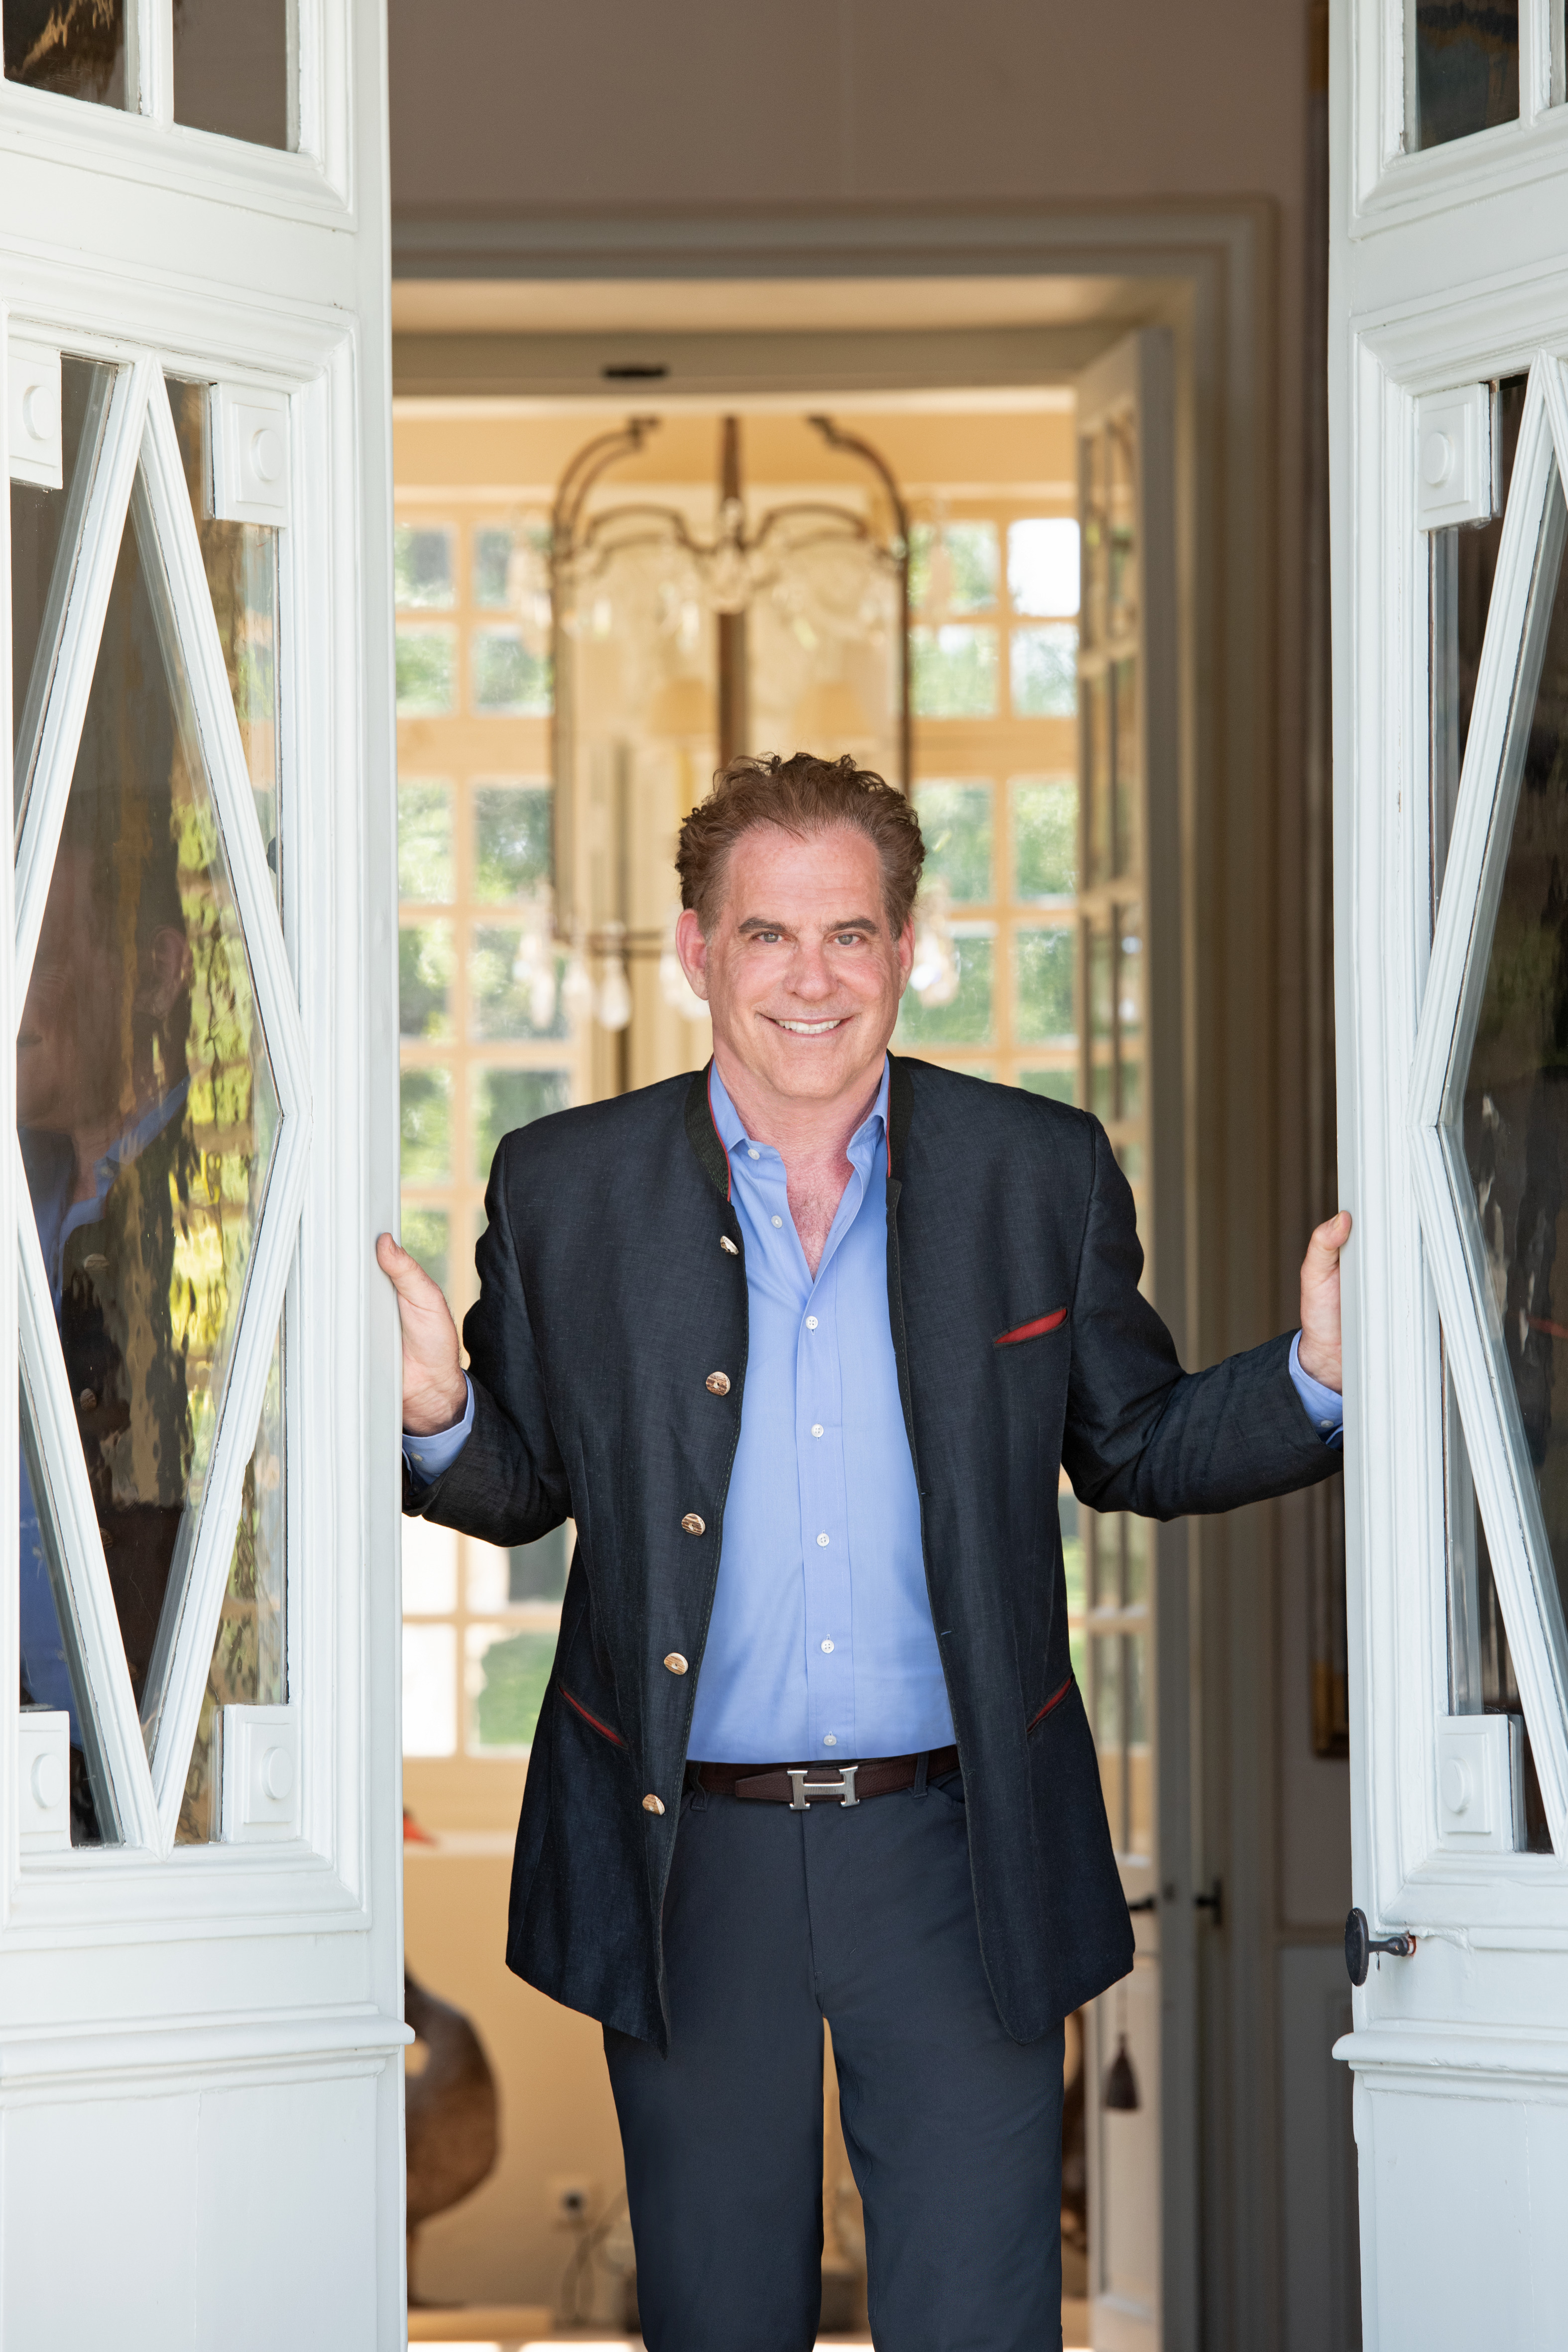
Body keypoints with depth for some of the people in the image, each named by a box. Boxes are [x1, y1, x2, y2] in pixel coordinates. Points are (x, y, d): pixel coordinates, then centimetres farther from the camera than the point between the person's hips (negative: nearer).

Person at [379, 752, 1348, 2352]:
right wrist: (435, 1409, -16)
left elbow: (1130, 1448, 8)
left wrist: (1316, 1375, -10)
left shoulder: (1045, 1173, 1)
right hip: (688, 1856, 1)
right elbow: (525, 1485, 6)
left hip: (958, 1856, 0)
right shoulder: (563, 1190, 0)